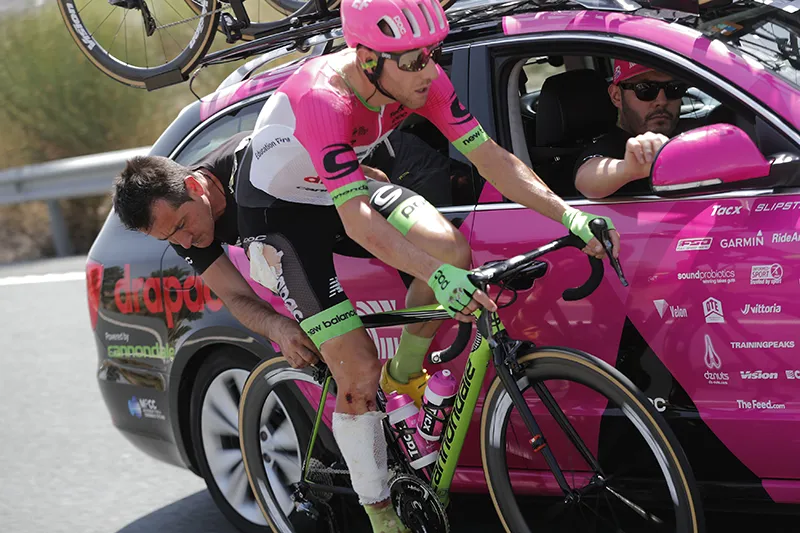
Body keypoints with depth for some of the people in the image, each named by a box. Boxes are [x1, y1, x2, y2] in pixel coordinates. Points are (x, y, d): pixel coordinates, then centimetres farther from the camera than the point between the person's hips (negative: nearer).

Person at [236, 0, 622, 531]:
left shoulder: (422, 79, -19)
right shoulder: (322, 99, -37)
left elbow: (491, 157, -17)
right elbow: (357, 219, -44)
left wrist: (569, 215, -28)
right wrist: (436, 276, -56)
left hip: (349, 180, 6)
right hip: (281, 208, -6)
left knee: (453, 250, -22)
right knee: (359, 372, -11)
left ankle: (404, 373, 6)